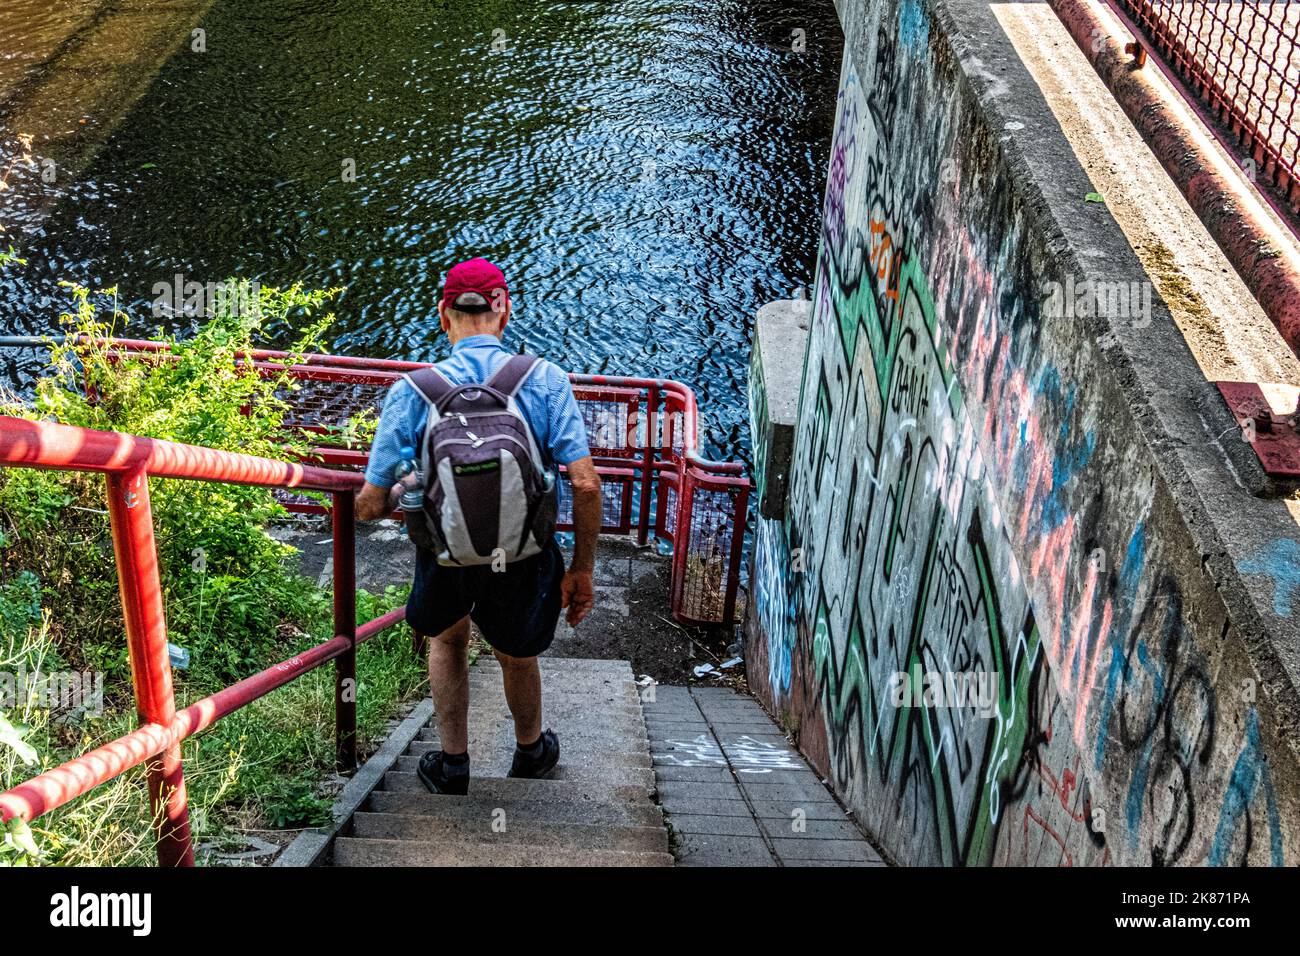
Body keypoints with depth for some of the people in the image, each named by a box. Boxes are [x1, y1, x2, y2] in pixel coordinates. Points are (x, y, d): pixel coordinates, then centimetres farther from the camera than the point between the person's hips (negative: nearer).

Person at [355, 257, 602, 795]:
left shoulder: (411, 392, -9)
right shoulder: (546, 381, -9)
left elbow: (370, 505, -8)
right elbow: (584, 485, -14)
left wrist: (401, 494, 15)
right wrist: (582, 569, -2)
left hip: (445, 558, 0)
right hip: (523, 558, 0)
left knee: (447, 638, 34)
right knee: (517, 654, 31)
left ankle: (453, 764, 40)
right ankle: (530, 752, 56)